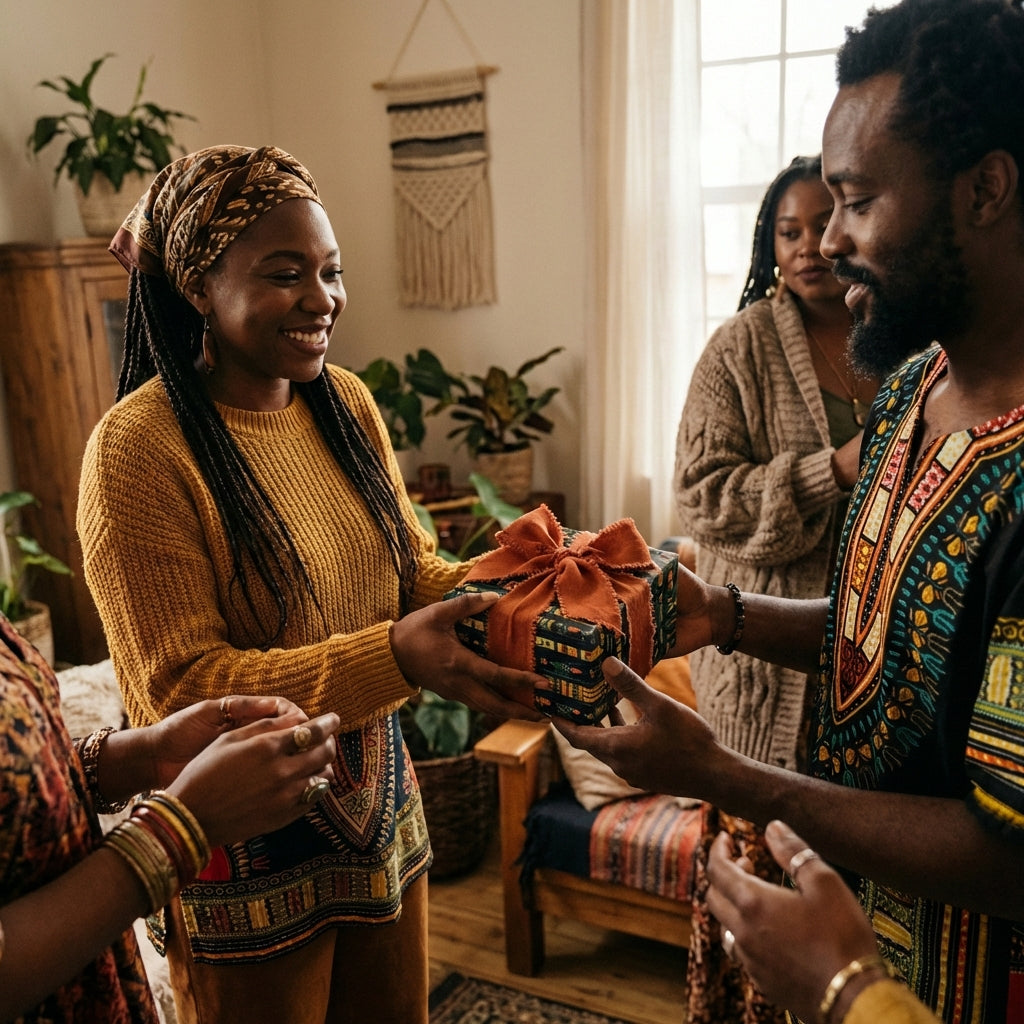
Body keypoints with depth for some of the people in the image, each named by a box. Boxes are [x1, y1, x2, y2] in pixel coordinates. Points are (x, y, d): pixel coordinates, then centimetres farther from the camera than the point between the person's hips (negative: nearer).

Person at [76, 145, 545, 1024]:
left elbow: (413, 570, 4)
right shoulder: (140, 448, -20)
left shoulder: (347, 401, -1)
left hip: (380, 808, 6)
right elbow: (180, 690, -22)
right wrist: (395, 657, -33)